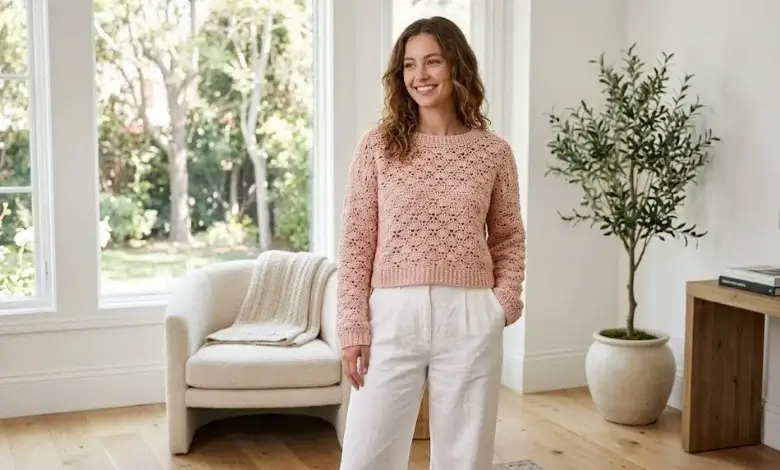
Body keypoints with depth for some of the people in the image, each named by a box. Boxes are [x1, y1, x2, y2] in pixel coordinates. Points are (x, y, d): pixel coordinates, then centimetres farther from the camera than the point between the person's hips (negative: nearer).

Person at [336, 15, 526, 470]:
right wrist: (354, 325, -4)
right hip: (392, 316, 0)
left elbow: (508, 238, 14)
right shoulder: (378, 145, 2)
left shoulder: (494, 151, 4)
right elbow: (356, 240, 1)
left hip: (469, 320, 1)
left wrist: (505, 300, -2)